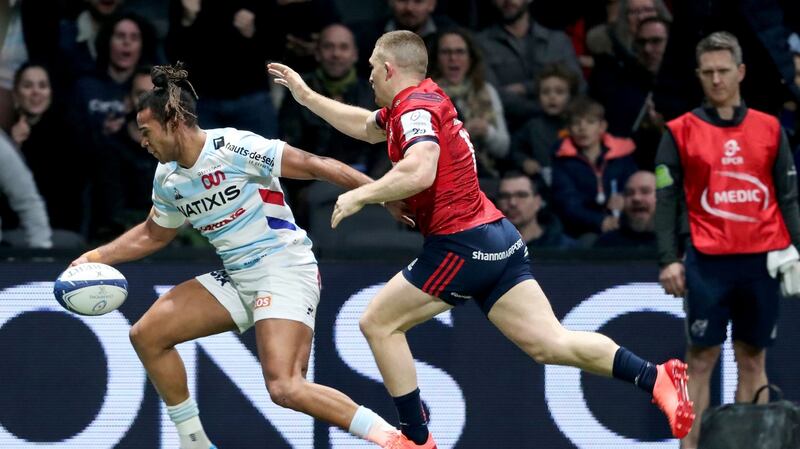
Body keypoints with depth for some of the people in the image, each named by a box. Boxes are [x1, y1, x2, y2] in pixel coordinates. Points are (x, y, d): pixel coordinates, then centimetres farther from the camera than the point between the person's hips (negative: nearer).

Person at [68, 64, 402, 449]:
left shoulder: (233, 148, -16)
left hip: (285, 270, -9)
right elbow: (153, 234, 27)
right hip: (238, 280, 9)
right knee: (147, 334, 3)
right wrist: (98, 256, 18)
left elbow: (314, 165, -15)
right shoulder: (167, 179, 8)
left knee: (284, 388, -25)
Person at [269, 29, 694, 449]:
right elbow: (364, 125, 38)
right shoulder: (426, 99, 19)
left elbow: (420, 172, -31)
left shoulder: (416, 108, -11)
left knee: (379, 323, 4)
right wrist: (306, 95, 41)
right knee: (549, 343, 0)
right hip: (498, 237, 9)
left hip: (462, 242, -9)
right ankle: (655, 378, -14)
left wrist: (360, 195, -19)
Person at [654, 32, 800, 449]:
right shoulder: (680, 132, 4)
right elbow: (666, 200, 1)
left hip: (761, 259, 2)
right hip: (707, 262, -2)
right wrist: (668, 259, -7)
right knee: (701, 357, -2)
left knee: (753, 359, 6)